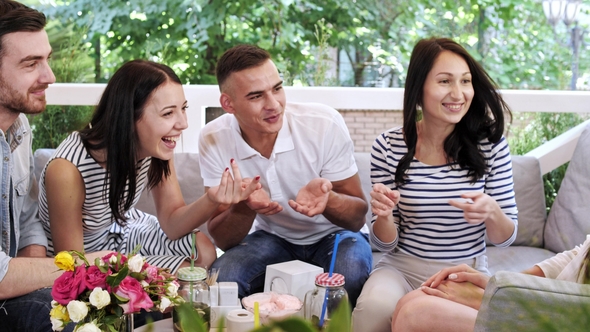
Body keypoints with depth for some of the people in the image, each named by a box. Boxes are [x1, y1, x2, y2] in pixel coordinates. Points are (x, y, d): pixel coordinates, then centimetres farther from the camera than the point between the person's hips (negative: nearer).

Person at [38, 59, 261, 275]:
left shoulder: (156, 146, -19)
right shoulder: (67, 169, -35)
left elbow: (172, 223, -11)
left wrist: (211, 201, -31)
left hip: (123, 230, 6)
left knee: (204, 251, -8)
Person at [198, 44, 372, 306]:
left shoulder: (325, 124, -22)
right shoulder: (213, 140, -16)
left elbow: (357, 217, -15)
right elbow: (222, 240, -14)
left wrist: (326, 199, -39)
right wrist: (244, 206, -37)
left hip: (333, 235, 0)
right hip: (271, 238, 1)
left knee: (350, 271, -34)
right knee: (220, 279, -29)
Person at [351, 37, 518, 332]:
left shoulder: (490, 144, -6)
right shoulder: (388, 147, -6)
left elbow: (506, 238, 0)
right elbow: (386, 243, 0)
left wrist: (491, 212, -23)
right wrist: (383, 217, -23)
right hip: (403, 269, 0)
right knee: (374, 307, -32)